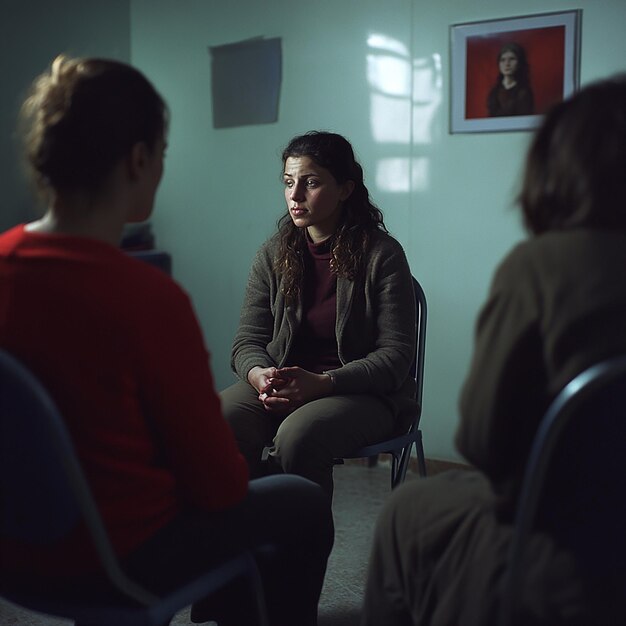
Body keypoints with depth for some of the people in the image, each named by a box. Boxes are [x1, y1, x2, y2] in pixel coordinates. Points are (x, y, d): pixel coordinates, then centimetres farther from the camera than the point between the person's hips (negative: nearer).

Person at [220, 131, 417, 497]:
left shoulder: (382, 254, -6)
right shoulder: (273, 254, 8)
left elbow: (396, 355, -10)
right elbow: (249, 339, 7)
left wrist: (322, 383, -24)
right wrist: (258, 374, -19)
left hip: (365, 394, -4)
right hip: (280, 384, 4)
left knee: (298, 437, -34)